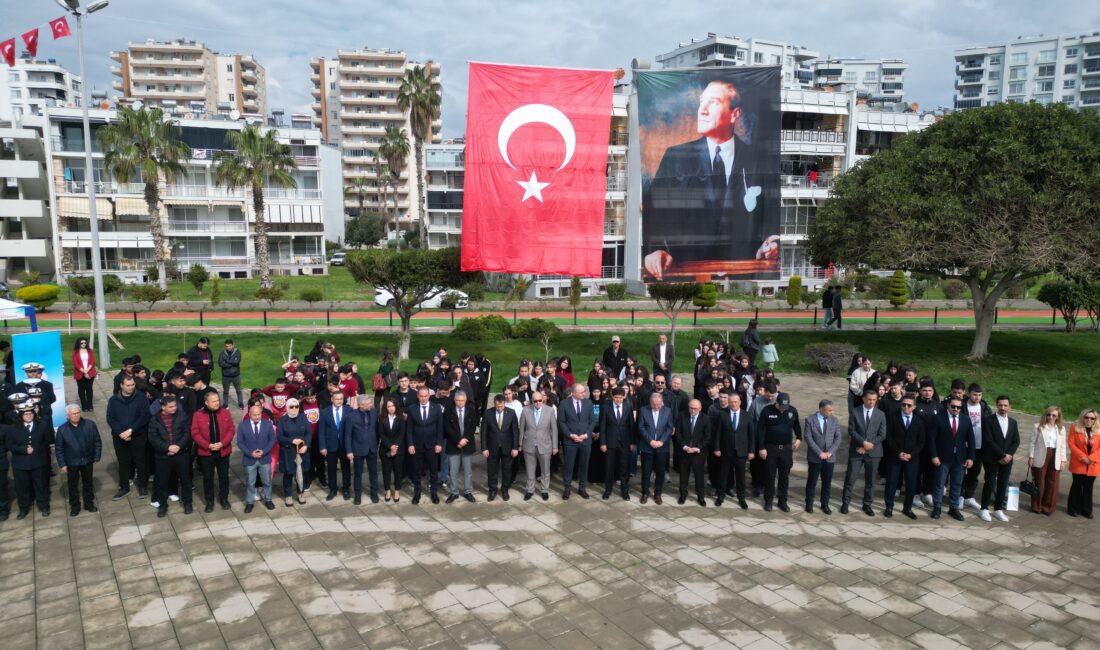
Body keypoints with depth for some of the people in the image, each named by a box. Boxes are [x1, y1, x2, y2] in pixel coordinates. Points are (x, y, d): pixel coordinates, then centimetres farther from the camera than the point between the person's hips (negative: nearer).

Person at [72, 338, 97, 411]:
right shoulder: (75, 352, -2)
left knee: (89, 389, 6)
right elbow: (76, 364, -8)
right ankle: (84, 406, 10)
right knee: (81, 389, 5)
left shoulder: (90, 351, 5)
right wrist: (84, 372, -14)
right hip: (80, 374, -1)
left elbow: (93, 362, -1)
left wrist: (87, 370, -15)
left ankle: (89, 405, 12)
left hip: (90, 373, 1)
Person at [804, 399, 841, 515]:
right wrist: (819, 453, -16)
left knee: (827, 483, 9)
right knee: (812, 482, 7)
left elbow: (837, 438, 2)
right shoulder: (810, 420, -7)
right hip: (814, 458, -3)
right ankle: (809, 504, 21)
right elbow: (808, 438, -11)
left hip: (830, 457, 3)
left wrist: (830, 452, -10)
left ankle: (825, 504, 23)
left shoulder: (835, 420, 2)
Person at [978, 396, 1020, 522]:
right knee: (990, 484, -2)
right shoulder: (988, 420, -7)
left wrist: (1009, 455, -7)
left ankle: (998, 509, 18)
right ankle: (984, 509, 8)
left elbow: (1016, 441, 8)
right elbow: (989, 441, -13)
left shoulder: (1013, 422, 11)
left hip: (1007, 459, 5)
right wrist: (1002, 455, -16)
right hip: (991, 459, -5)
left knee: (1003, 485, 7)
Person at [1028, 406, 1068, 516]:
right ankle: (1036, 506, 15)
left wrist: (1063, 460, 5)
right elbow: (1032, 443, 0)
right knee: (1039, 482, 4)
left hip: (1055, 458, 2)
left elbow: (1063, 446, 10)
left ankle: (1048, 507, 16)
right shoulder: (1039, 427, 1)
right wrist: (1030, 457, -4)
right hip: (1041, 458, -2)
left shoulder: (1061, 429, 9)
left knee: (1052, 484, 3)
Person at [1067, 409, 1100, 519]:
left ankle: (1086, 510, 19)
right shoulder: (1075, 427, -3)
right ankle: (1073, 509, 16)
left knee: (1088, 487, 9)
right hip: (1078, 464, -2)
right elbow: (1071, 443, -6)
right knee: (1077, 486, 5)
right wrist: (1082, 457, -14)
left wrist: (1091, 458, -14)